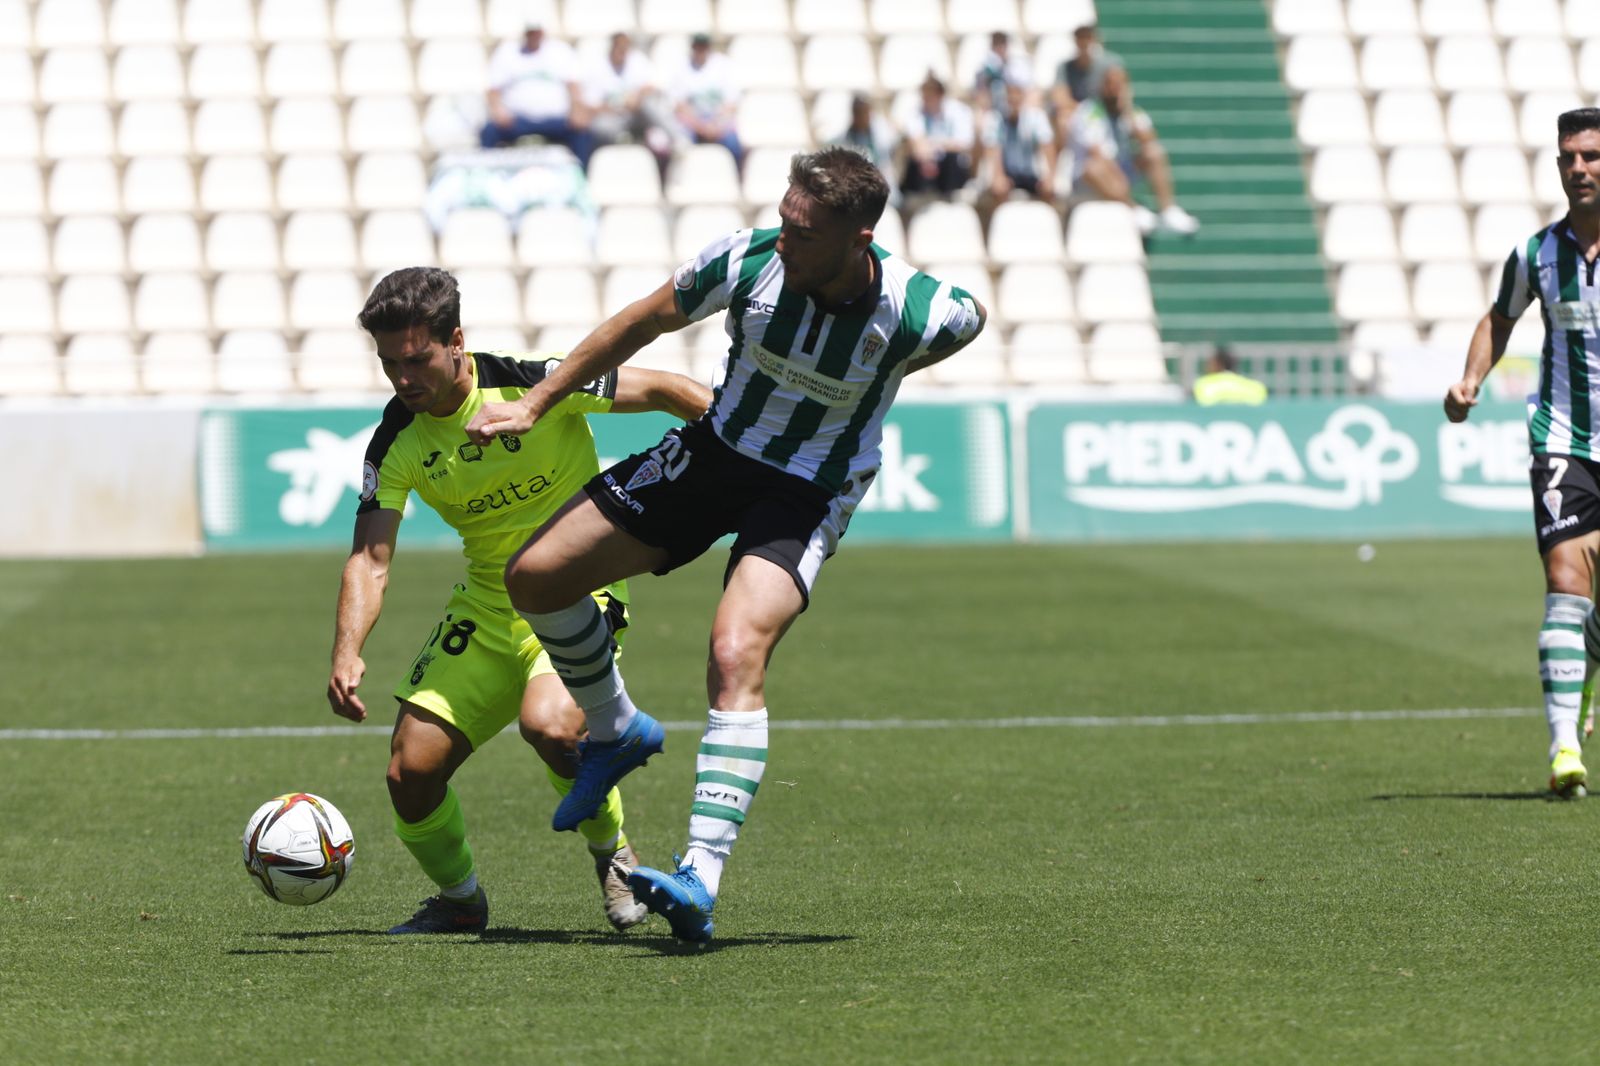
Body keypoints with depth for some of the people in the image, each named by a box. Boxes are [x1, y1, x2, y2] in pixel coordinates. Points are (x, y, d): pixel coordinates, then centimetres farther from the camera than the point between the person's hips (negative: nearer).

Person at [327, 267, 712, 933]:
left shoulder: (534, 385, -20)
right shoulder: (396, 444, -7)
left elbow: (664, 392, -12)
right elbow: (370, 558, -11)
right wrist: (347, 653, -28)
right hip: (487, 601, 5)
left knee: (548, 724, -33)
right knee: (411, 770, -5)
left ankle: (613, 854, -3)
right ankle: (459, 899, 24)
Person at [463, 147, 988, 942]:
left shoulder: (922, 315, -27)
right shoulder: (749, 260, -22)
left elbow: (971, 318, 1)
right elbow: (644, 321, -3)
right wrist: (534, 405, 0)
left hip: (809, 495, -4)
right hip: (715, 450, 4)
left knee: (737, 653, -29)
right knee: (534, 576, 0)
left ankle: (701, 880, -34)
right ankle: (616, 731, 27)